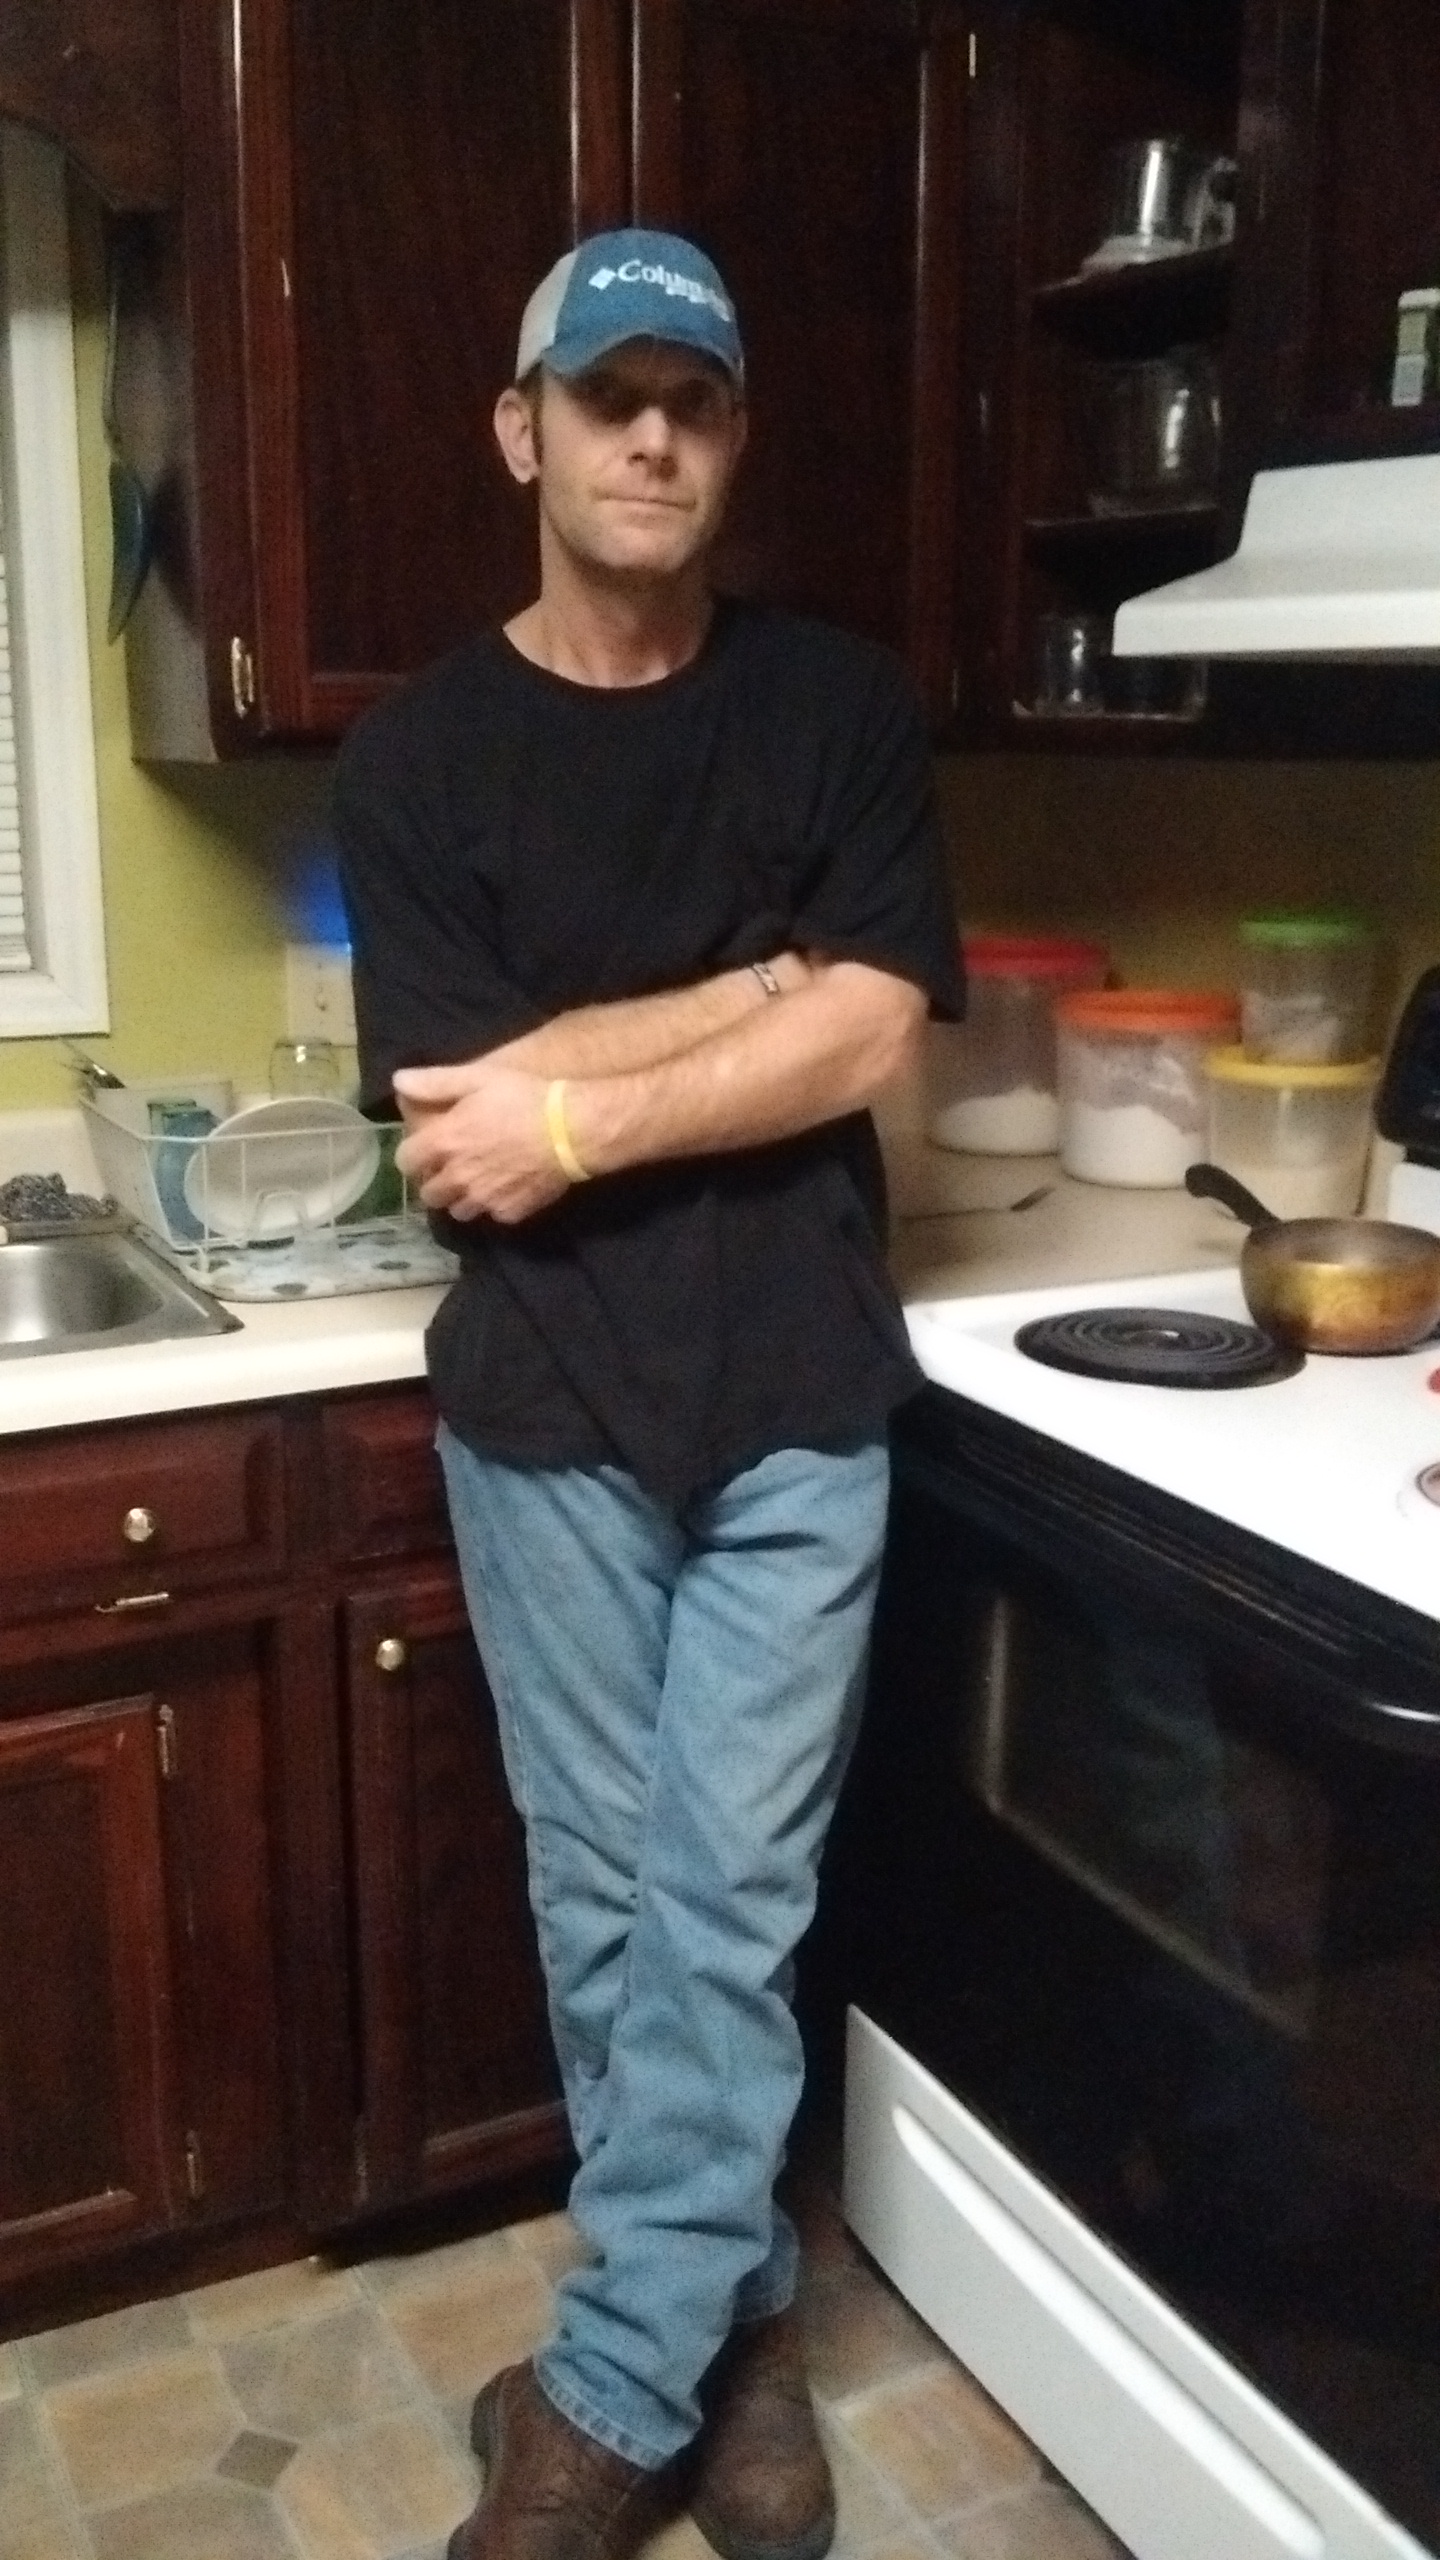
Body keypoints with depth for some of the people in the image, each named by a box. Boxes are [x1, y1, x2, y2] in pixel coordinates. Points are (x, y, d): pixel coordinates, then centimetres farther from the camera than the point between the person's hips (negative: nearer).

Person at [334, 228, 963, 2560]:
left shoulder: (844, 709, 2)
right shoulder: (417, 757, -1)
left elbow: (865, 1046, -8)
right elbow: (463, 1114, -10)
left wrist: (582, 1108, -13)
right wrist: (760, 990, -10)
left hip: (799, 1394, 0)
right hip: (548, 1408, 1)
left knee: (731, 1901, 3)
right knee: (609, 1901, 11)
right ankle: (732, 2320, 33)